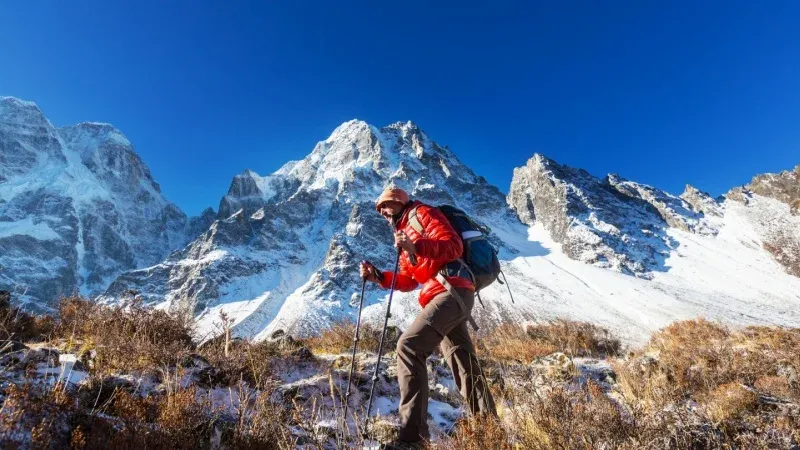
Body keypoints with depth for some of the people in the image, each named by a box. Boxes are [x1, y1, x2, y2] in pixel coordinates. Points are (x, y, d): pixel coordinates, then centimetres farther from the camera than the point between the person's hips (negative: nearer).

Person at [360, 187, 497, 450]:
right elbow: (408, 280, 22)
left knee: (409, 347, -20)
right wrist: (378, 277, 9)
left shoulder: (422, 214, 2)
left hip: (451, 291, -10)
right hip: (450, 297, 10)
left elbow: (454, 246, -13)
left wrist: (415, 247, -25)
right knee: (464, 364, 12)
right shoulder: (405, 232, 28)